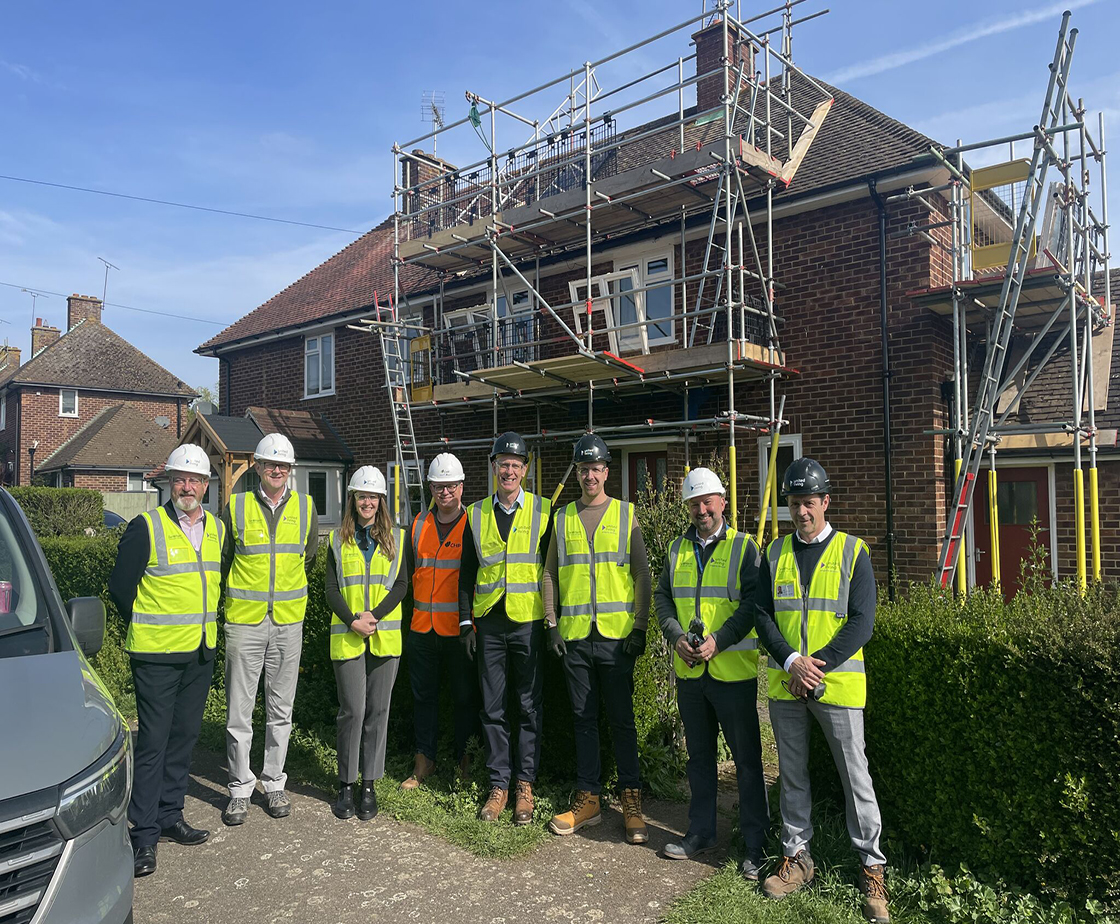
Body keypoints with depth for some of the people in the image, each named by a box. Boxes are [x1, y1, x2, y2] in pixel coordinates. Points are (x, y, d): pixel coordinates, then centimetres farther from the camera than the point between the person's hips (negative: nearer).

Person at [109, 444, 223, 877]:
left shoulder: (216, 529, 8)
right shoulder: (146, 527, -9)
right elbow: (120, 585, -5)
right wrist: (148, 628, 2)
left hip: (201, 652, 6)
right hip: (156, 654, -5)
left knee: (184, 736, 13)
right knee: (153, 740, -2)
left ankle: (170, 816, 27)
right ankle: (144, 834, 8)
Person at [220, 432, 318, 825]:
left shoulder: (305, 508, 4)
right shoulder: (237, 506, -1)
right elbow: (223, 560, 9)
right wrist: (242, 595, 11)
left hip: (289, 622, 2)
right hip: (243, 621, -1)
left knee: (280, 708, 10)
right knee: (239, 710, 3)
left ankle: (274, 783, 24)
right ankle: (240, 789, 17)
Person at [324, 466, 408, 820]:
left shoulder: (397, 538, 7)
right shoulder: (338, 540, 7)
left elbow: (401, 585, 1)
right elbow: (331, 590, 2)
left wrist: (375, 615, -13)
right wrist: (352, 621, -12)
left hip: (385, 636, 1)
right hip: (347, 637, 0)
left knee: (377, 710, 4)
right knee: (352, 710, -2)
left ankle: (369, 785, 16)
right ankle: (346, 784, 14)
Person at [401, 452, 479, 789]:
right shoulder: (419, 525, 10)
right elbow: (409, 571, 19)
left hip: (461, 628, -4)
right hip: (422, 626, 4)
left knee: (465, 696, 6)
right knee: (423, 695, 12)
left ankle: (464, 760, 21)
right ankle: (425, 759, 26)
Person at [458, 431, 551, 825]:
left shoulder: (544, 510, 0)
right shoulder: (476, 514, 7)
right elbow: (467, 572, 10)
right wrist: (466, 622, 5)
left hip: (529, 621, -2)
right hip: (489, 623, 2)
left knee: (530, 705, 6)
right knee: (492, 707, 8)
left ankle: (525, 785, 19)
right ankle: (499, 784, 20)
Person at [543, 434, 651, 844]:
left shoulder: (626, 515, 4)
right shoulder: (562, 519, 10)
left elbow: (641, 575, 2)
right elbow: (550, 574, 11)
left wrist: (639, 625, -5)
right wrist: (552, 623, 2)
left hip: (617, 634, -2)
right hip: (574, 635, 2)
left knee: (621, 718, 4)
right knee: (584, 718, 10)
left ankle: (631, 799, 16)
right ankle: (588, 799, 21)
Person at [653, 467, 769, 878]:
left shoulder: (743, 546, -4)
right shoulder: (678, 549, 10)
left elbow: (753, 602, -10)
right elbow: (662, 596, 10)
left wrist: (718, 641, -19)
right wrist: (676, 636, -7)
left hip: (733, 670, -4)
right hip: (689, 670, 5)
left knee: (747, 758, 3)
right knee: (699, 754, 17)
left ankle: (755, 845, 16)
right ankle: (701, 832, 31)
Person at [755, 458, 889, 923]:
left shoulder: (853, 551, -3)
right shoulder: (775, 553, 6)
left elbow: (861, 622, -9)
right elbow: (763, 615, 2)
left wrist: (817, 665, -16)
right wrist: (792, 661, -14)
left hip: (838, 683, -3)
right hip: (785, 684, 3)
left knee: (854, 775, 5)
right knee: (792, 774, 14)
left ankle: (872, 867, 21)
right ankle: (796, 858, 28)